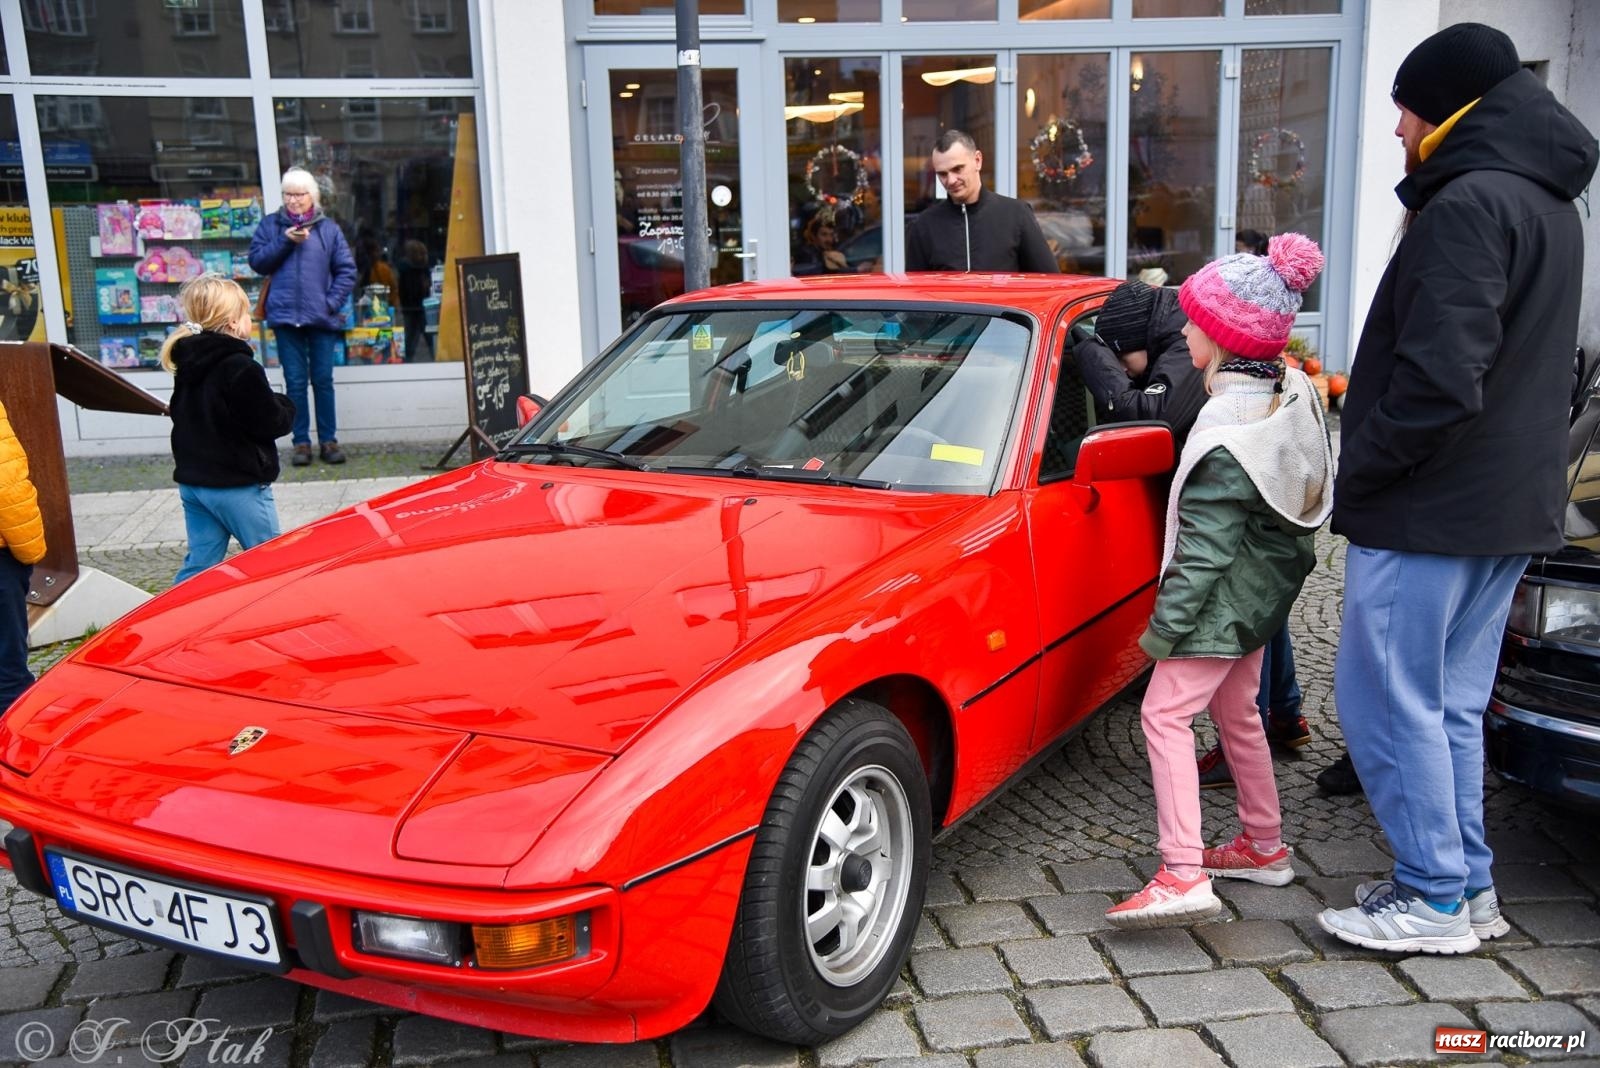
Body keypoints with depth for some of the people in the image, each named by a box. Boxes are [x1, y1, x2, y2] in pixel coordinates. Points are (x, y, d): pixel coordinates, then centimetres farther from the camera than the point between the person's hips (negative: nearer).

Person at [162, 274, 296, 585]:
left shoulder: (187, 364, 8)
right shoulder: (240, 368, -18)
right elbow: (269, 424, -17)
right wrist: (285, 408, 4)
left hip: (192, 481, 8)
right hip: (238, 486, -8)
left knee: (199, 565, 13)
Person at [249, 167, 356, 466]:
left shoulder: (329, 229, 6)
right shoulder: (271, 225, 8)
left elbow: (347, 270, 3)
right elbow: (257, 261, 1)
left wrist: (332, 302, -7)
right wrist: (285, 241, -10)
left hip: (321, 317, 0)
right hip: (285, 317, 1)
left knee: (323, 380, 4)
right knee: (295, 382, 3)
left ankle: (328, 440, 11)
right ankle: (301, 442, 8)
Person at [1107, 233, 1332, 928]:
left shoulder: (1230, 427, -24)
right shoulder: (1292, 390, 3)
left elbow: (1205, 546, -24)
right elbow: (1306, 492, 16)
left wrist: (1165, 625, -20)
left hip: (1227, 595, -10)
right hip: (1266, 585, 10)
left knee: (1165, 712, -10)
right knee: (1234, 710, 20)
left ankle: (1183, 875, -14)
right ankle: (1265, 847, 32)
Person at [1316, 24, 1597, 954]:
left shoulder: (1469, 202, -16)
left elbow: (1439, 378, -25)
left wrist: (1361, 467, -12)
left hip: (1429, 505, -10)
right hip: (1512, 500, 10)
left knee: (1390, 700, 0)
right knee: (1452, 704, 16)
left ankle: (1435, 898, 9)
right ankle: (1467, 884, 25)